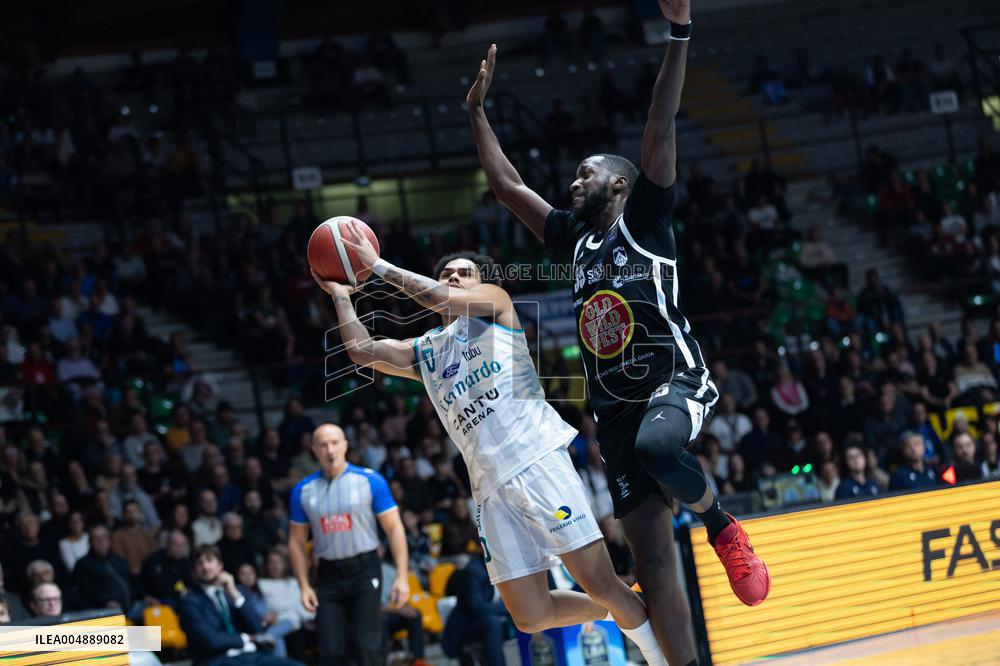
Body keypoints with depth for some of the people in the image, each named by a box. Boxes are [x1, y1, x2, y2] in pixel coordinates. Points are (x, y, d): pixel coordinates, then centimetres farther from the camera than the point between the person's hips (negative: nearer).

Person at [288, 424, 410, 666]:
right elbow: (296, 542, 11)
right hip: (328, 575, 3)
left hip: (365, 570, -2)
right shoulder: (303, 490, 4)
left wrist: (402, 576, -11)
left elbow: (394, 528, -4)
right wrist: (304, 586, 3)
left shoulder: (370, 480, -4)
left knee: (367, 646, -8)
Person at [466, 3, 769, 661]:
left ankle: (722, 525, -13)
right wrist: (478, 111, 26)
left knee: (656, 445, -40)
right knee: (651, 554, -2)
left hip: (677, 379, -6)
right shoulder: (575, 238, 17)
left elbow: (661, 131, -8)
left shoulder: (645, 221, 2)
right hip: (615, 403, 6)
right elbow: (507, 184, 24)